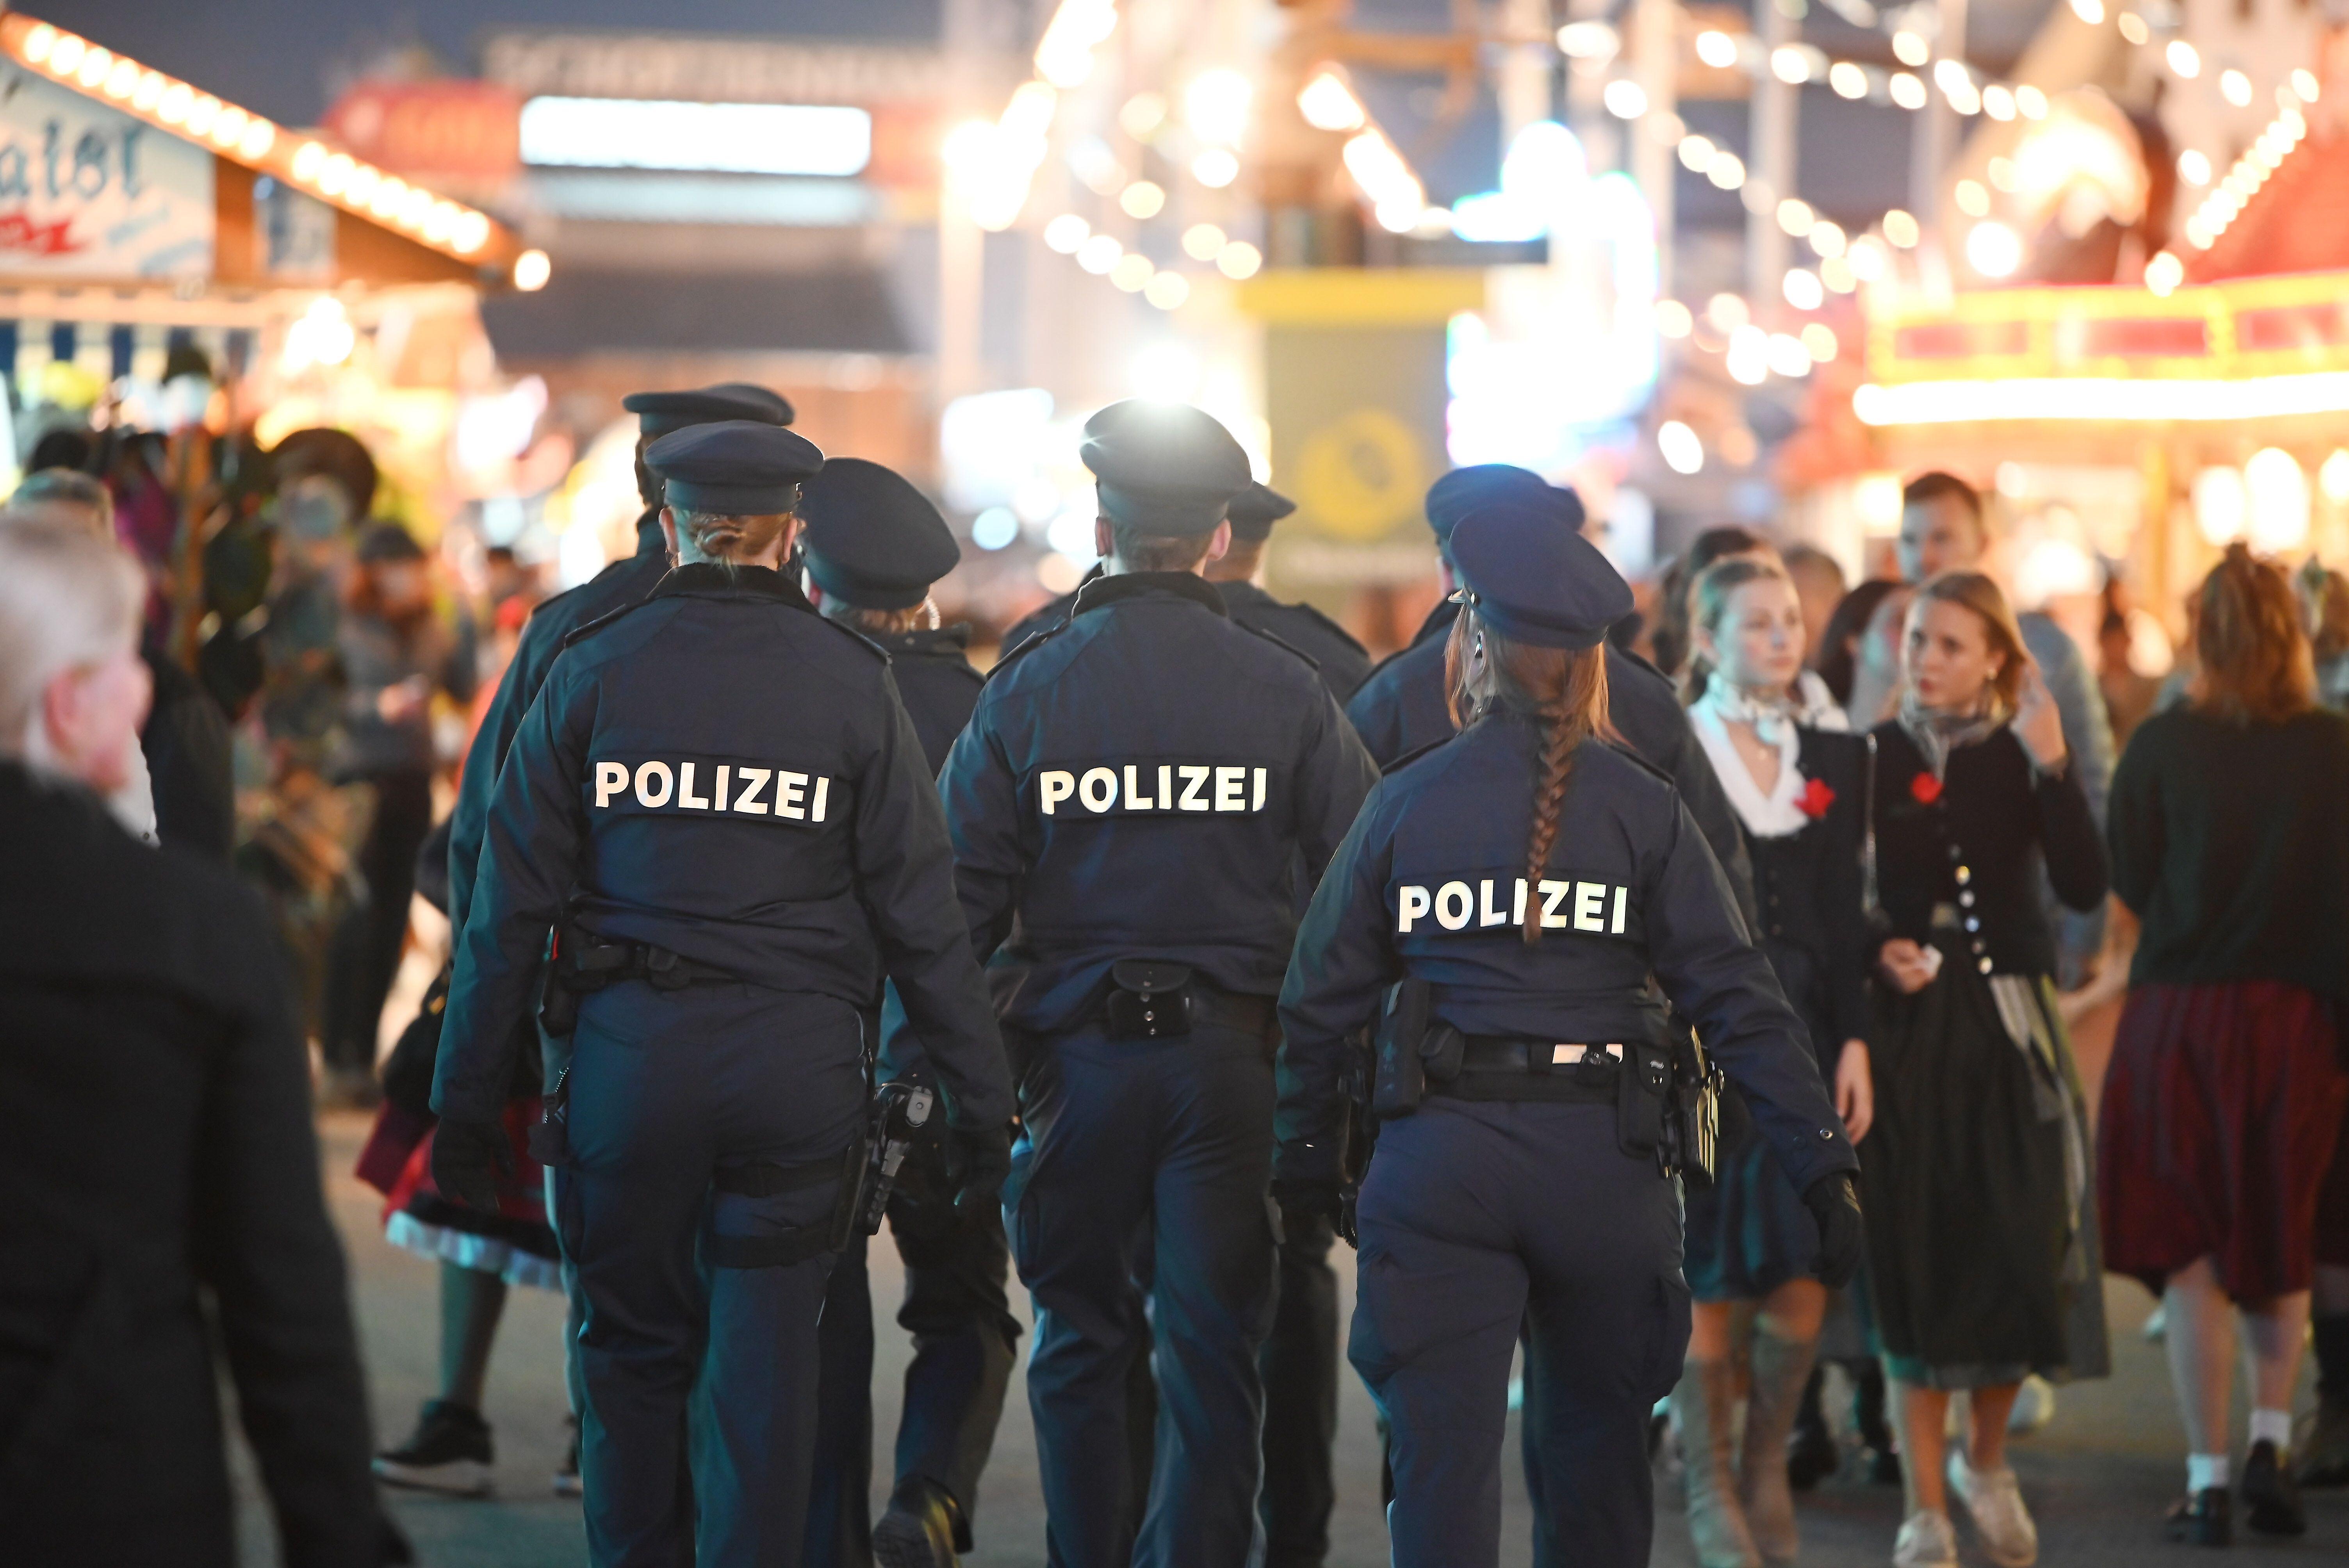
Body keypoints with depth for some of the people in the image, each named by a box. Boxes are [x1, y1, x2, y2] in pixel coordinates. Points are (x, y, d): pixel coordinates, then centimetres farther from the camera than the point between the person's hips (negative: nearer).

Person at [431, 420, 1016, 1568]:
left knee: (633, 1346, 13)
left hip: (628, 1047, 1)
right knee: (765, 1363, 6)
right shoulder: (851, 685, 1)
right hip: (797, 1059, -1)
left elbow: (510, 905, 2)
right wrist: (981, 1106, 5)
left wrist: (468, 1099, 7)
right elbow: (920, 916, 0)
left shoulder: (592, 670, 2)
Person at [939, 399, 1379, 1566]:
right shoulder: (1286, 692, -2)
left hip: (1076, 1053, 0)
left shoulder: (1025, 690, -2)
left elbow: (960, 896, -3)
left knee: (1082, 1344, 12)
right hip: (1233, 1050, 0)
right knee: (1213, 1351, 5)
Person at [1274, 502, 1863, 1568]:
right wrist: (1825, 1169, -3)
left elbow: (1321, 1001, 6)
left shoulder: (1402, 804, 3)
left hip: (1438, 1163, 0)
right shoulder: (1643, 809, 1)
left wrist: (1305, 1163, 18)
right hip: (1603, 1164, 0)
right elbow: (1739, 1001, -4)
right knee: (1599, 1451, 18)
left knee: (1443, 1463, 1)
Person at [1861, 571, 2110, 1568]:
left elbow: (2084, 887, -12)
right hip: (1906, 1027, 0)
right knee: (1916, 1268, 0)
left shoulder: (2021, 761, 2)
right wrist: (1880, 951, -12)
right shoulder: (1873, 758, 2)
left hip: (2009, 1031, 1)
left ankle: (1986, 1464, 25)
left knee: (2020, 1255, -2)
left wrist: (2052, 762, -19)